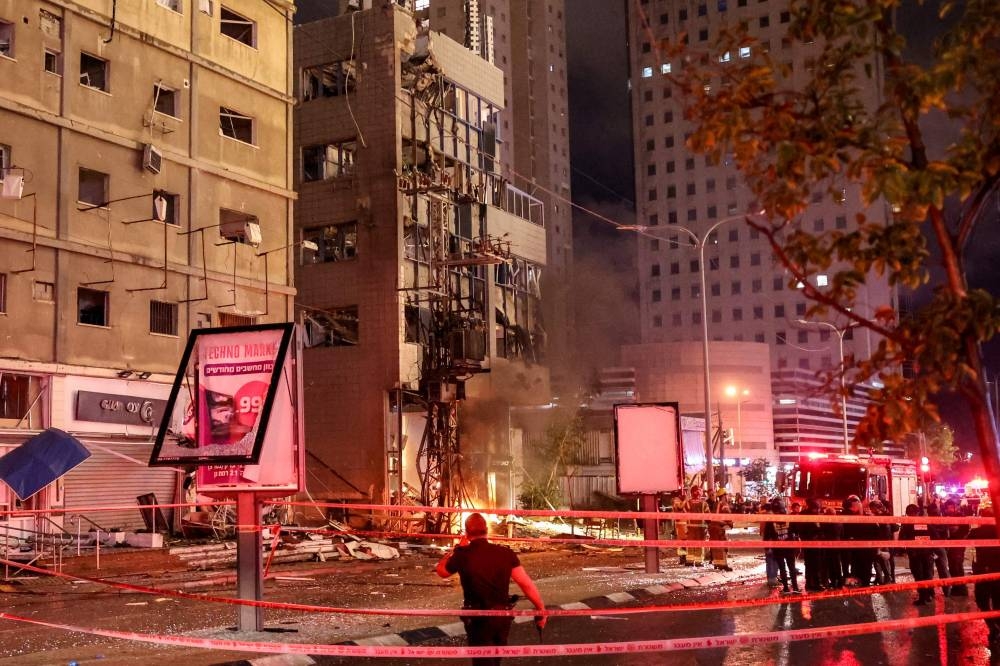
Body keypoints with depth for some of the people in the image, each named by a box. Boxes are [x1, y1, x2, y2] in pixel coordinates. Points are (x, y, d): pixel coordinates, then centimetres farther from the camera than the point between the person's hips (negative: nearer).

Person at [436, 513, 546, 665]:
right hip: (503, 616, 3)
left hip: (479, 618, -3)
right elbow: (527, 584, -7)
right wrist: (541, 609, 4)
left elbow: (441, 571, 8)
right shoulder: (506, 553, -8)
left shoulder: (462, 555, -13)